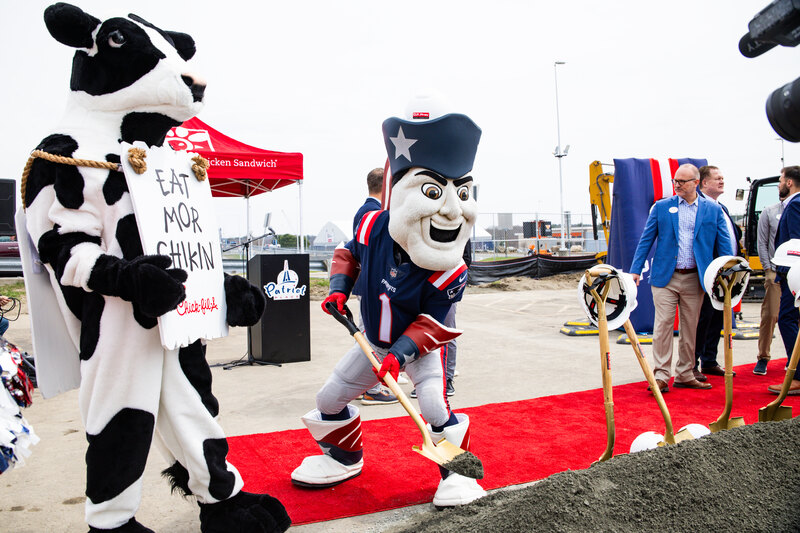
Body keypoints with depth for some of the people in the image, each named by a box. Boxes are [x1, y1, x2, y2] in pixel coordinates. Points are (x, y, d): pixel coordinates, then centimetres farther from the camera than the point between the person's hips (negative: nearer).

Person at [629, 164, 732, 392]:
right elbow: (646, 240, 3)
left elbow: (723, 244, 6)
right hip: (665, 277, -1)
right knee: (663, 325, -4)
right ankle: (661, 375, 2)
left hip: (695, 279, 2)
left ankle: (685, 375, 20)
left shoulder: (713, 210, 6)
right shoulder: (661, 207, 4)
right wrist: (635, 270, -4)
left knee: (690, 328, 9)